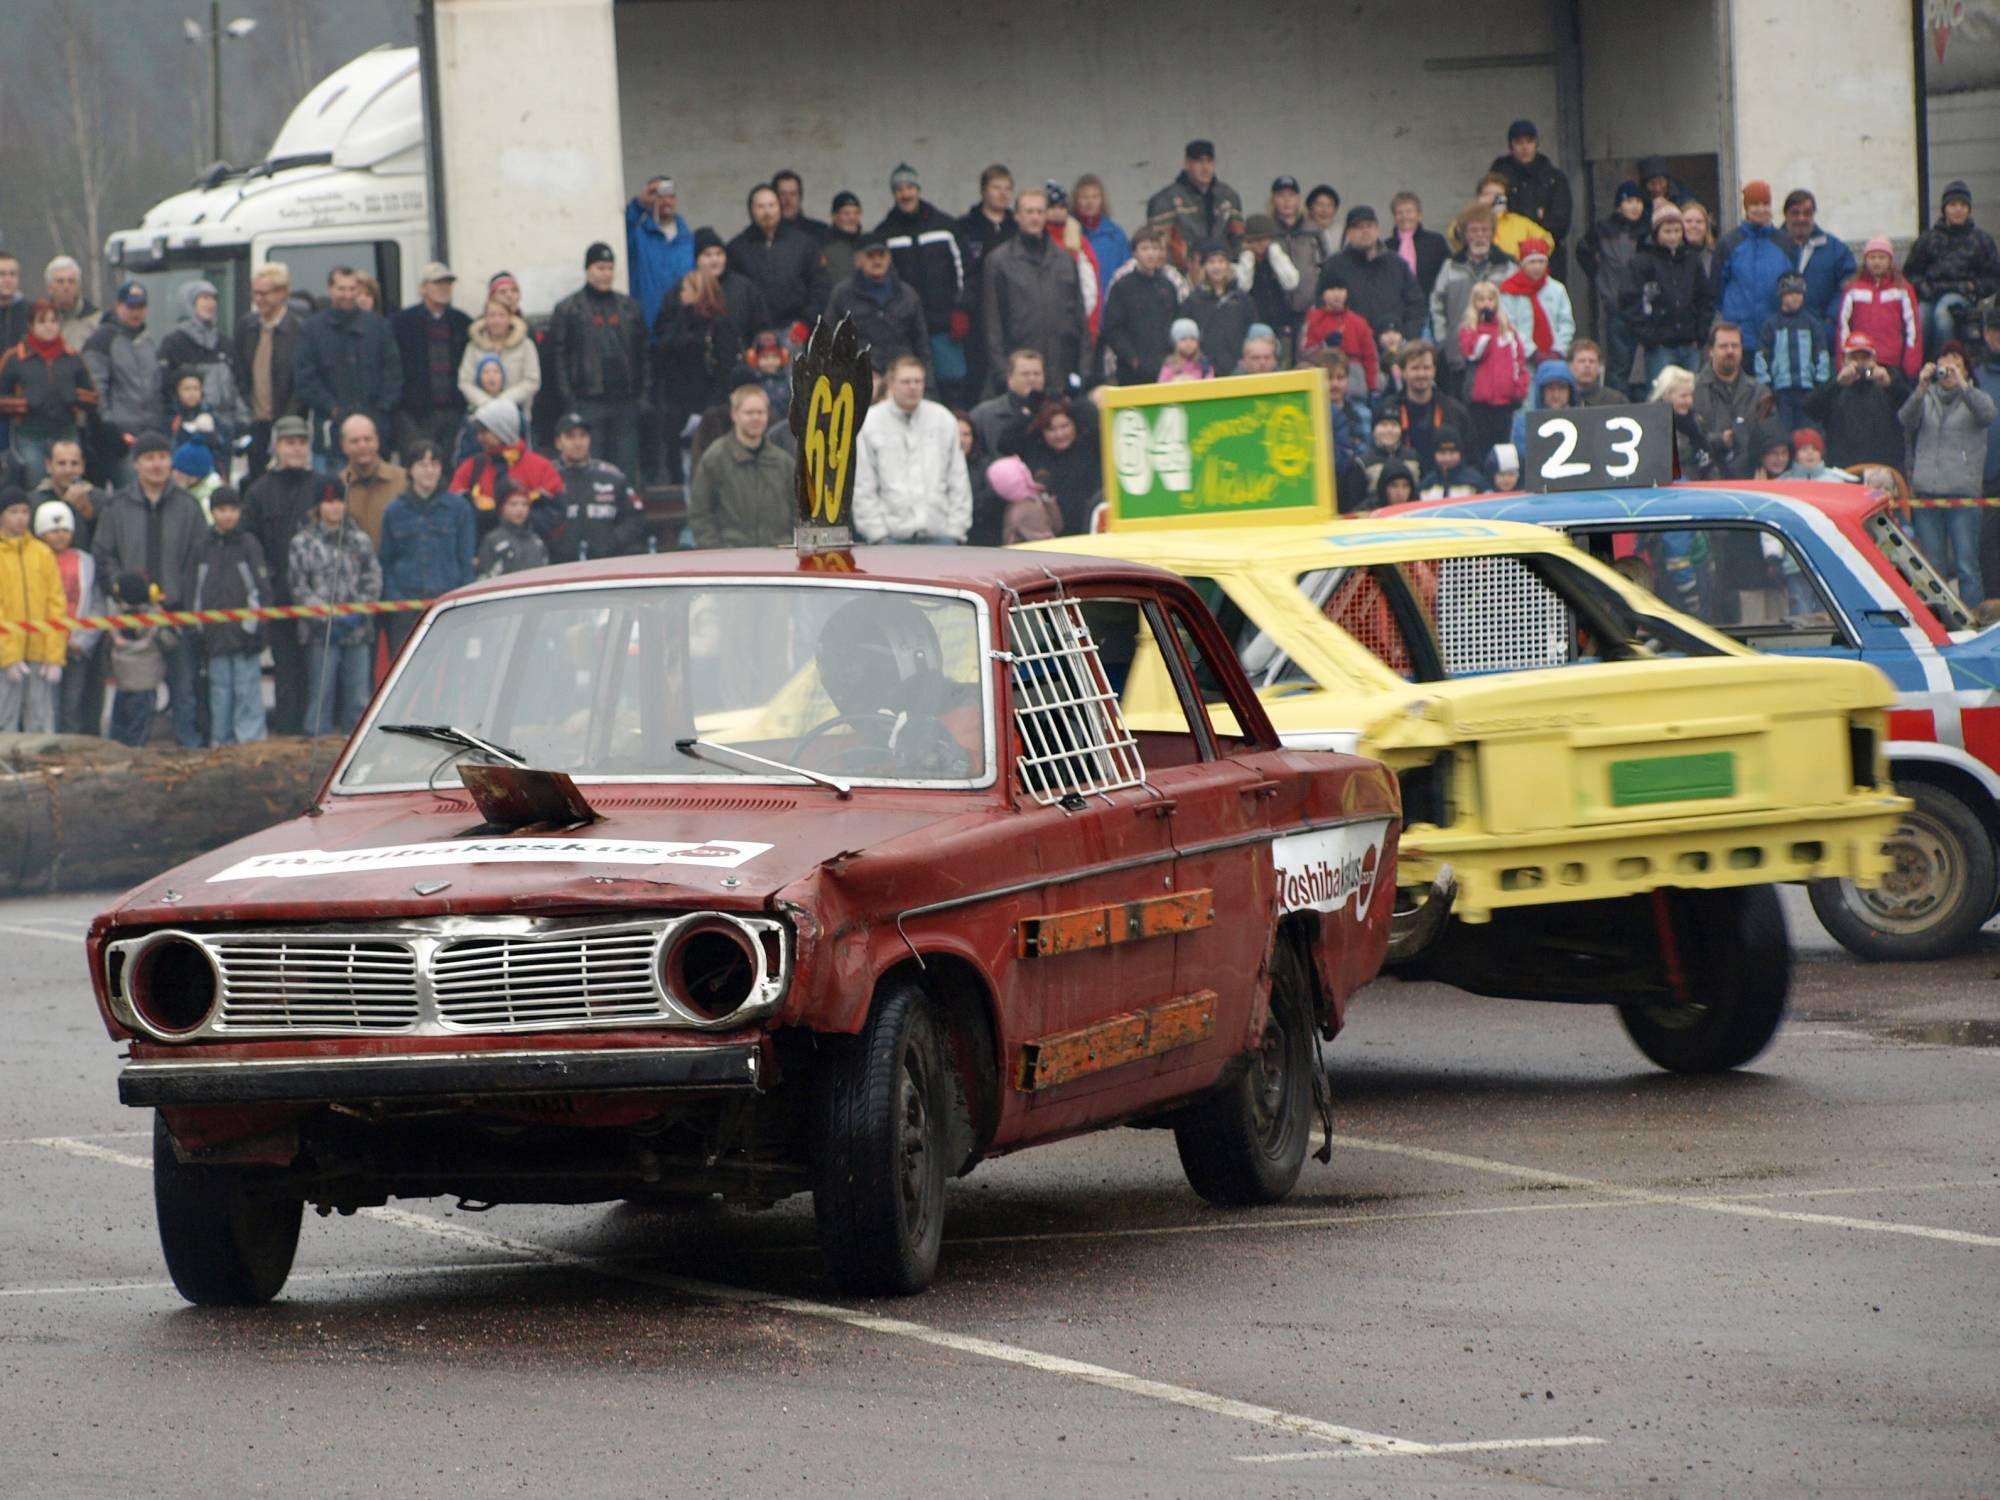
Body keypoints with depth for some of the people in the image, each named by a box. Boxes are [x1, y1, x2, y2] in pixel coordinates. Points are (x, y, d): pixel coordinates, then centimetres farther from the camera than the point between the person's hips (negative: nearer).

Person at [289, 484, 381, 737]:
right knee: (321, 696, -2)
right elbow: (299, 586, -1)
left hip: (357, 631, 3)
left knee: (358, 700, 5)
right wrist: (327, 617, -10)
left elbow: (373, 581, 7)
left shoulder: (360, 540, 10)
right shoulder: (303, 542, 2)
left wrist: (359, 613, -9)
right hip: (321, 632, -3)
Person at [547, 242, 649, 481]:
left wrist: (644, 394, 6)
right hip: (590, 404, -4)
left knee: (627, 468, 5)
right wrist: (568, 401, -10)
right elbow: (557, 358, -3)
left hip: (626, 403, 4)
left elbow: (643, 354, 15)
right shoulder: (568, 310, 1)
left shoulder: (628, 307, 14)